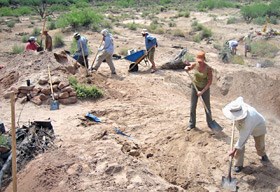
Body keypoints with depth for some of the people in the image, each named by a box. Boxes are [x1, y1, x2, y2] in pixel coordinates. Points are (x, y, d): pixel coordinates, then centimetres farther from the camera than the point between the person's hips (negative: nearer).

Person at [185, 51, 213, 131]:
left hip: (205, 88, -3)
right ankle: (191, 124, 23)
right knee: (192, 107, 6)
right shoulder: (194, 65, -13)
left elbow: (210, 82, -20)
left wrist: (202, 91, -24)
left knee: (207, 107, 12)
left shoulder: (208, 69, -24)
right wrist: (187, 68, -16)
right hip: (195, 87, 3)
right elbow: (188, 68, 9)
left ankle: (210, 124, 32)